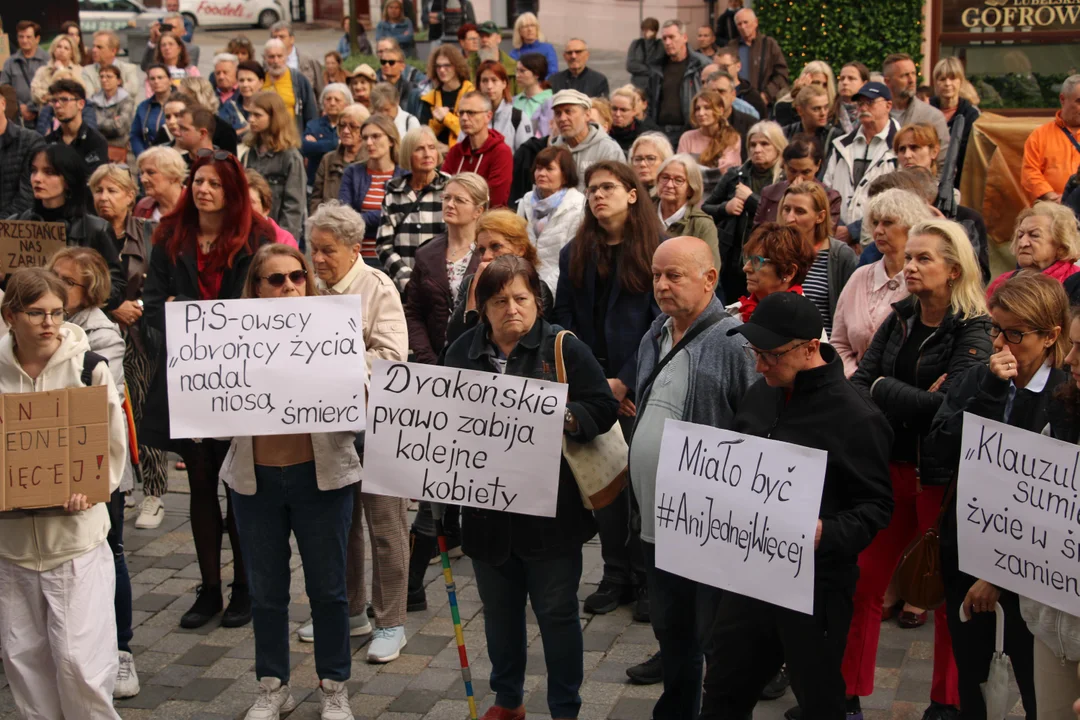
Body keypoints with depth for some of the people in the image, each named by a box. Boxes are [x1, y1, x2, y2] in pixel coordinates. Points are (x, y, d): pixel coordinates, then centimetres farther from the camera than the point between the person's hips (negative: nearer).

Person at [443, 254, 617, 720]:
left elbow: (603, 409, -7)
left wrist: (563, 418, -24)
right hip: (487, 511, 4)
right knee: (499, 610, 17)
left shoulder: (564, 349, -4)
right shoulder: (462, 352, 6)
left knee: (556, 613, 4)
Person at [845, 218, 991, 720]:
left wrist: (882, 389, -12)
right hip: (892, 466, 6)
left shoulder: (973, 331, -12)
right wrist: (912, 402, -18)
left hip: (944, 476, -5)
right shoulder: (899, 320, 7)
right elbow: (857, 383, -1)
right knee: (862, 580, 6)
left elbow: (949, 404, -23)